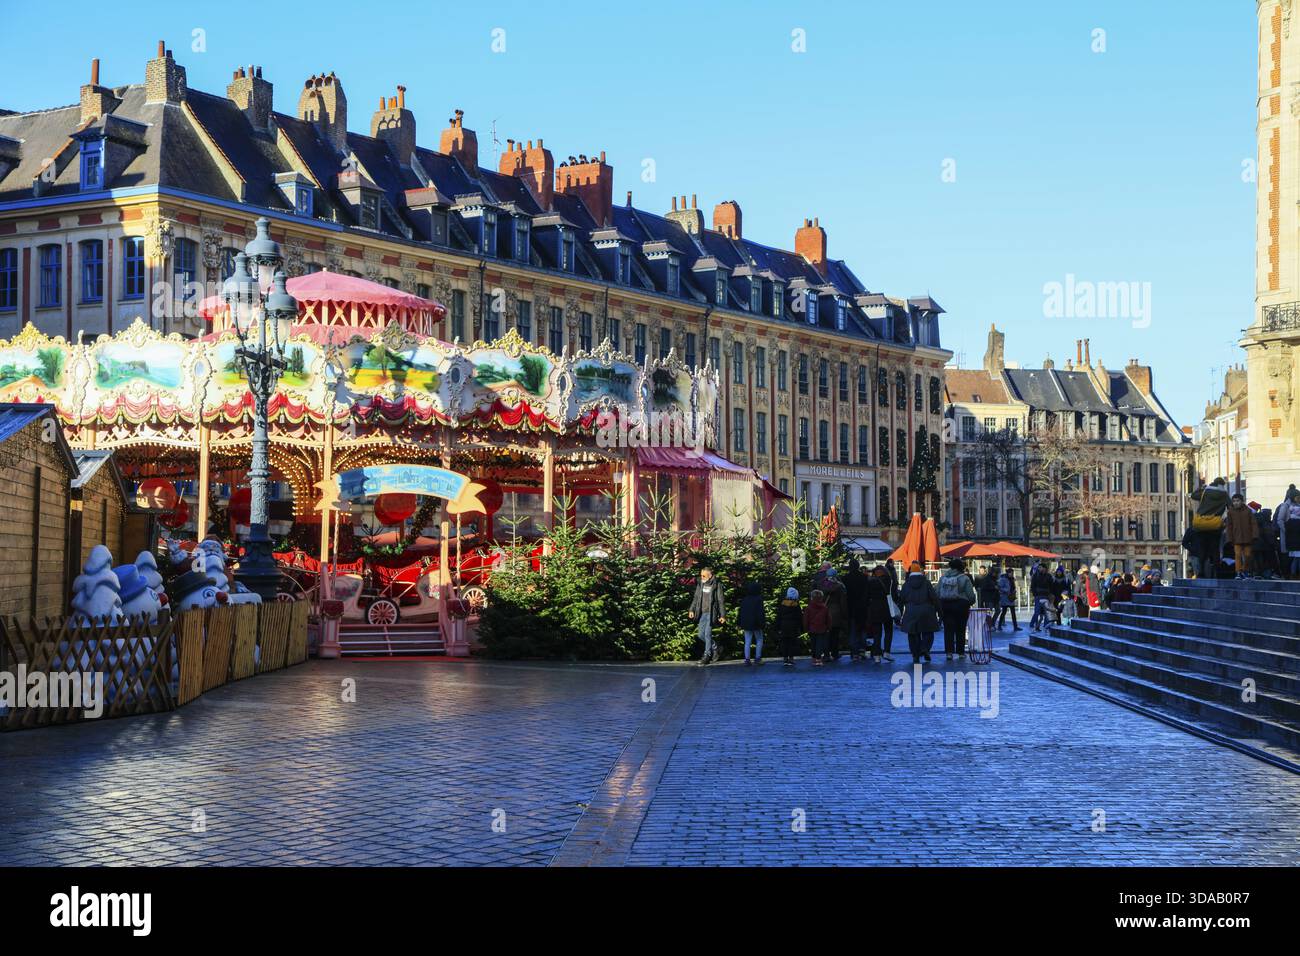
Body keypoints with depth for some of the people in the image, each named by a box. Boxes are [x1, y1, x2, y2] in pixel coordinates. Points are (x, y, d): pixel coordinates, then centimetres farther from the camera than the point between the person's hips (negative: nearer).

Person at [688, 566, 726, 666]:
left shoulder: (716, 585, -6)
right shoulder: (700, 584, 9)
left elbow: (721, 601, -3)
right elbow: (696, 598, 17)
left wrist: (722, 615, -4)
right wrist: (692, 610, 7)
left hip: (711, 613, -6)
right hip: (702, 613, 6)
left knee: (707, 634, -9)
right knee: (701, 635, 7)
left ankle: (707, 656, 0)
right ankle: (714, 647, 28)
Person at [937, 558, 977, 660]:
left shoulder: (943, 578, 5)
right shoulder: (964, 578, -7)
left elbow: (938, 593, 5)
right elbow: (970, 594, -7)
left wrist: (940, 606, 13)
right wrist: (971, 602, 13)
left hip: (945, 605, 2)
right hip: (961, 605, -2)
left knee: (948, 629, 2)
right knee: (960, 629, 8)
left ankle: (949, 651, -8)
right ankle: (960, 652, 14)